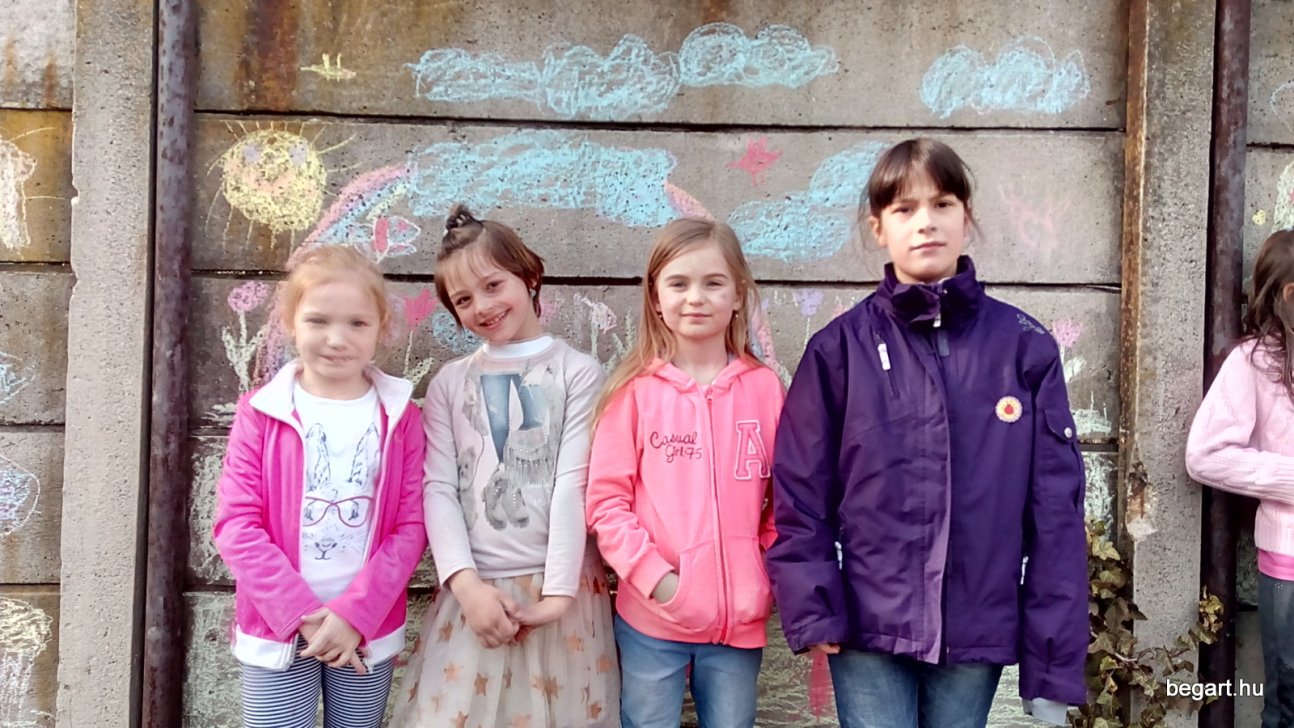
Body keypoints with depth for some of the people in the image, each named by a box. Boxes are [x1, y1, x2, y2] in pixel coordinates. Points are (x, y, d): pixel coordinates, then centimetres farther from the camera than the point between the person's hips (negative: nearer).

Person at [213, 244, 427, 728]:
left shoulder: (399, 416, 0)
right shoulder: (261, 412, -3)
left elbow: (411, 526, -3)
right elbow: (236, 525, -7)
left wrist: (355, 614, -13)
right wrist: (303, 614, -13)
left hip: (370, 632, 1)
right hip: (276, 630, -1)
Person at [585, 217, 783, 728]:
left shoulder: (764, 387, 0)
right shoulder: (636, 391, -6)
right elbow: (606, 501, -6)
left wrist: (769, 579, -3)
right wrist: (654, 576, -13)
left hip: (740, 618, 2)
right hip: (651, 617, -1)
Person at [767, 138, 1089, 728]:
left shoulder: (1025, 347, -1)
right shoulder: (840, 347, -2)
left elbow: (1056, 508, -1)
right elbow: (800, 493, -1)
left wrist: (1054, 662, -2)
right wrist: (814, 609, -9)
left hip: (978, 632, 1)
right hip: (868, 628, -1)